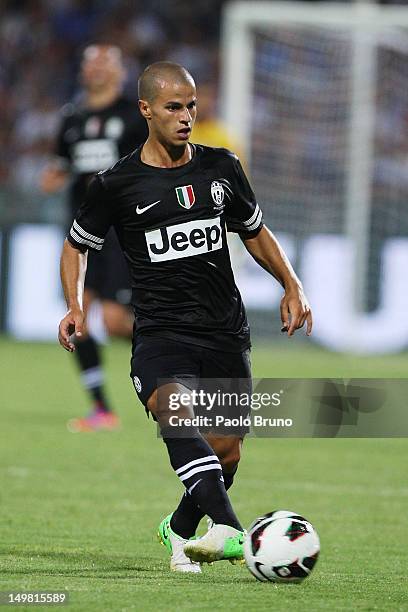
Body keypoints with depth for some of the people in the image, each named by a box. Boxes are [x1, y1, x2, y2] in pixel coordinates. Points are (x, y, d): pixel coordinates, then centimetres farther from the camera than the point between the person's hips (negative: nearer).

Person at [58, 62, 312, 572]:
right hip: (161, 333, -4)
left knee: (226, 453, 2)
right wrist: (75, 307, 0)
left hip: (226, 332, 4)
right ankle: (228, 529, -51)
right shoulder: (116, 185, 0)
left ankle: (180, 529, 34)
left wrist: (292, 285, 12)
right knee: (175, 410, -33)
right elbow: (76, 246, 15)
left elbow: (254, 232, 24)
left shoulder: (221, 168, 8)